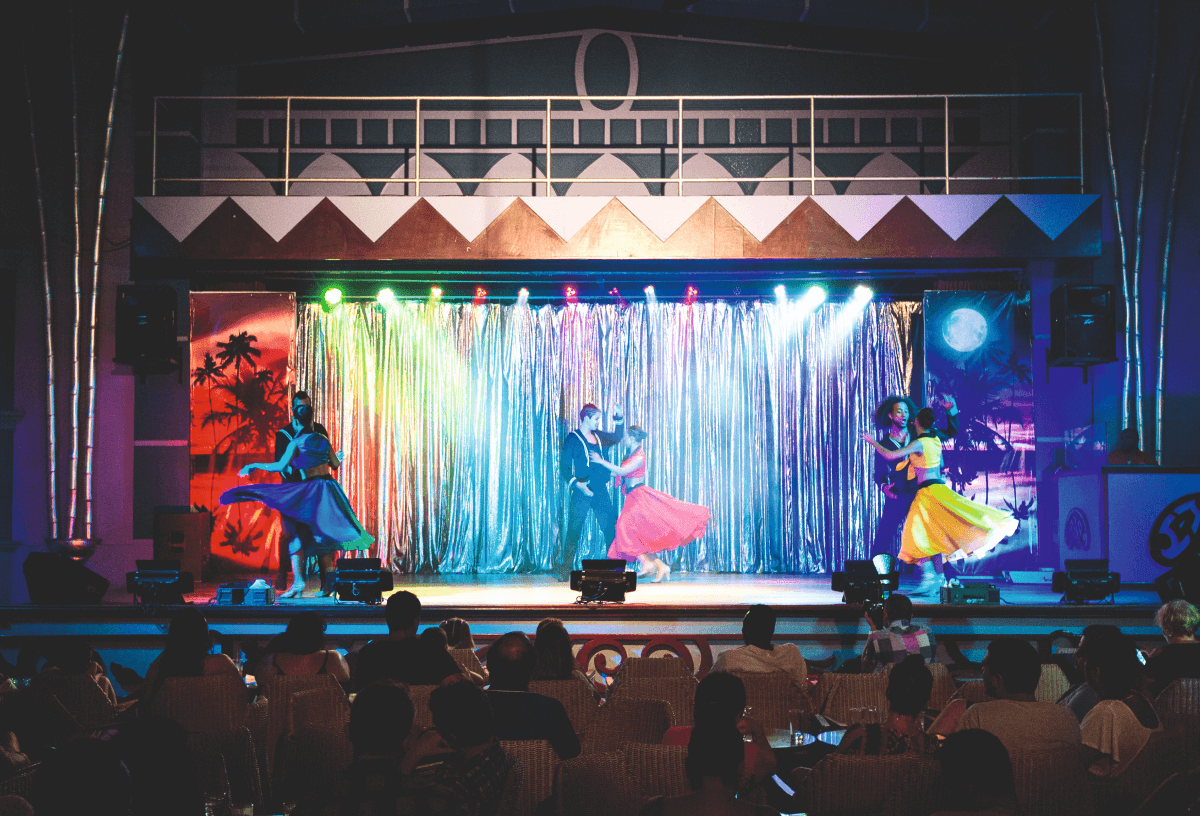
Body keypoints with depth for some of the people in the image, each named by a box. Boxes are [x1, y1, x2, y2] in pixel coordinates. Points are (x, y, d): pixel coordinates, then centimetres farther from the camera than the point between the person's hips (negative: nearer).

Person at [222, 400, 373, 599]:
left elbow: (280, 466, -13)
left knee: (297, 536, 0)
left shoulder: (296, 443, -5)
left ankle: (298, 581, -13)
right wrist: (338, 457, 43)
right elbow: (335, 464, 19)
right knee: (324, 536, 11)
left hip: (309, 491, -5)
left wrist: (255, 466, -1)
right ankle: (328, 583, 7)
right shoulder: (322, 440, 10)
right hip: (329, 487, 5)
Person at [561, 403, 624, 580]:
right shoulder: (572, 439, -2)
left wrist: (619, 419, 16)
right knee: (574, 530, -3)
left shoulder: (598, 436, 15)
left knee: (611, 527, 2)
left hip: (601, 491, 6)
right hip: (581, 492, -5)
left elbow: (617, 437, 31)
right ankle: (566, 570, 4)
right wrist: (576, 484, -20)